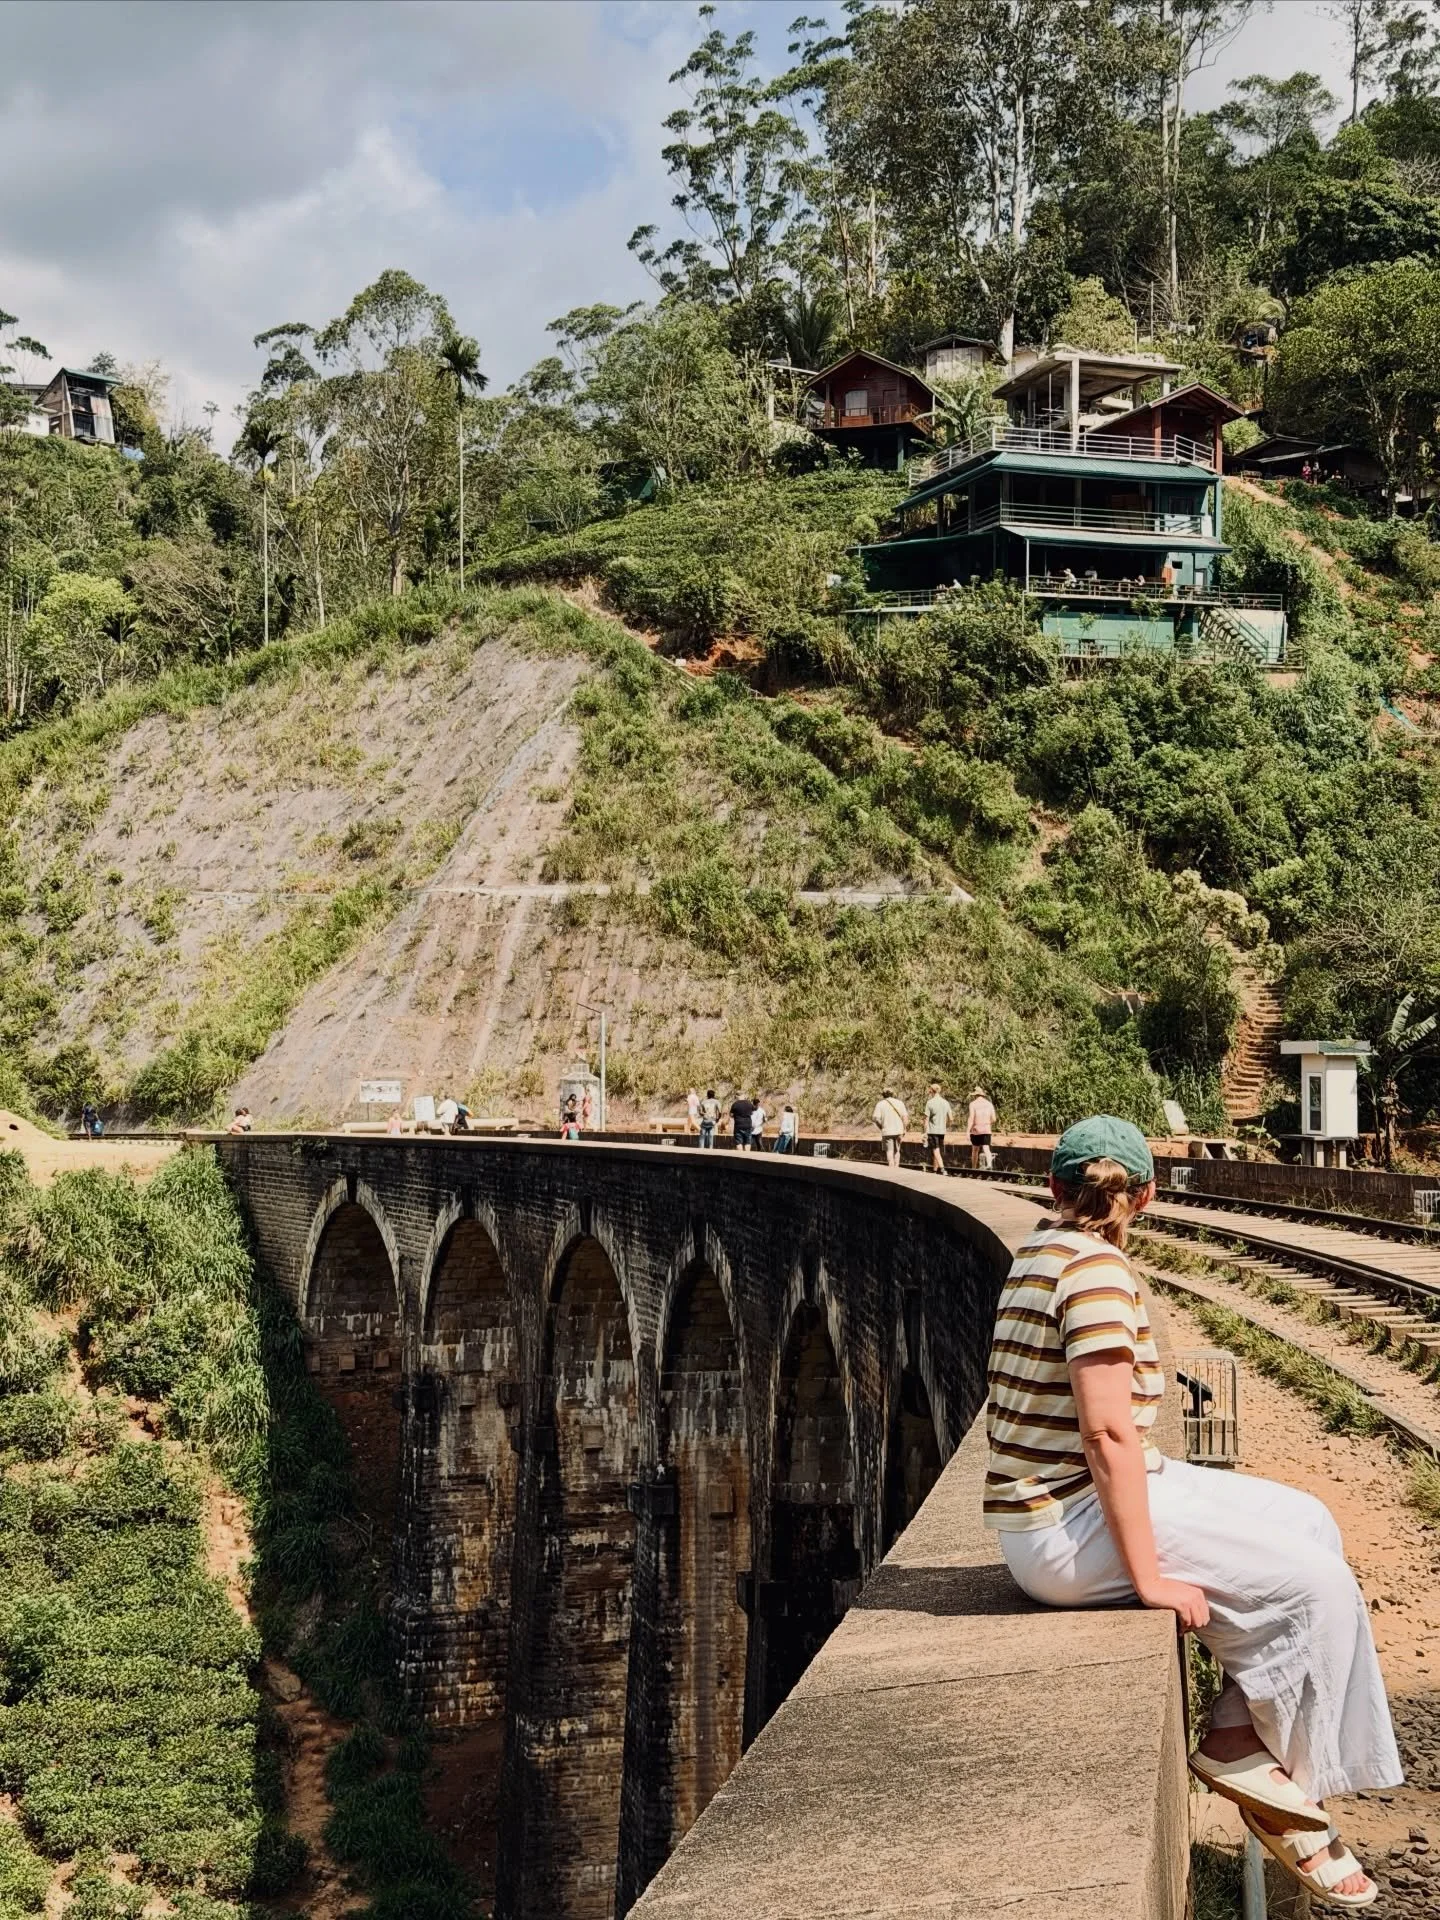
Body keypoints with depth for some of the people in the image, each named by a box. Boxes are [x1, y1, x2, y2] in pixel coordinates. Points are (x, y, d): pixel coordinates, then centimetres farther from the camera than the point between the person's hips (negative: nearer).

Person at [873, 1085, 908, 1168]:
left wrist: (881, 1127, 7)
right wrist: (903, 1131, -1)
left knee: (889, 1151, 1)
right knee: (896, 1151, 16)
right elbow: (905, 1117, -2)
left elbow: (877, 1118, -9)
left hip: (887, 1131, -3)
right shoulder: (899, 1103, 6)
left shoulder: (880, 1104, 0)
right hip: (898, 1130, 3)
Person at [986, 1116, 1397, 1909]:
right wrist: (1147, 1575, -20)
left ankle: (1240, 1735, 12)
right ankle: (1253, 1754, 11)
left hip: (1052, 1498, 10)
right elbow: (1108, 1432, -24)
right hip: (1069, 1524, -10)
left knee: (1306, 1523, 12)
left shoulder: (1042, 1249, 8)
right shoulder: (1097, 1266, -20)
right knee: (1315, 1583, -8)